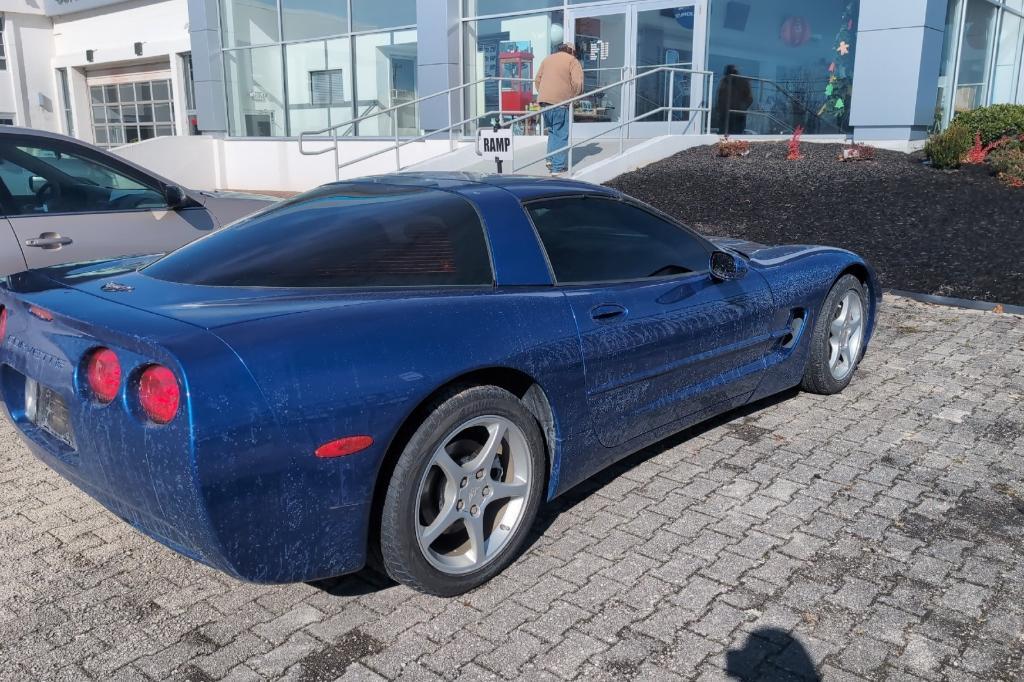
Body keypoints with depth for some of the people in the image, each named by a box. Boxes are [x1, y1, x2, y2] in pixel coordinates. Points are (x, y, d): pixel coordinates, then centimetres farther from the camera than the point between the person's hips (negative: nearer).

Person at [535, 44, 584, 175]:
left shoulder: (547, 59, 19)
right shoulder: (572, 60, 1)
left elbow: (537, 80, 19)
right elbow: (577, 83, -10)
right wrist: (573, 96, 5)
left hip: (543, 100, 6)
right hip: (561, 102, -5)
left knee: (552, 131, 23)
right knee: (561, 134, 2)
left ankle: (551, 159, 16)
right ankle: (558, 166, 0)